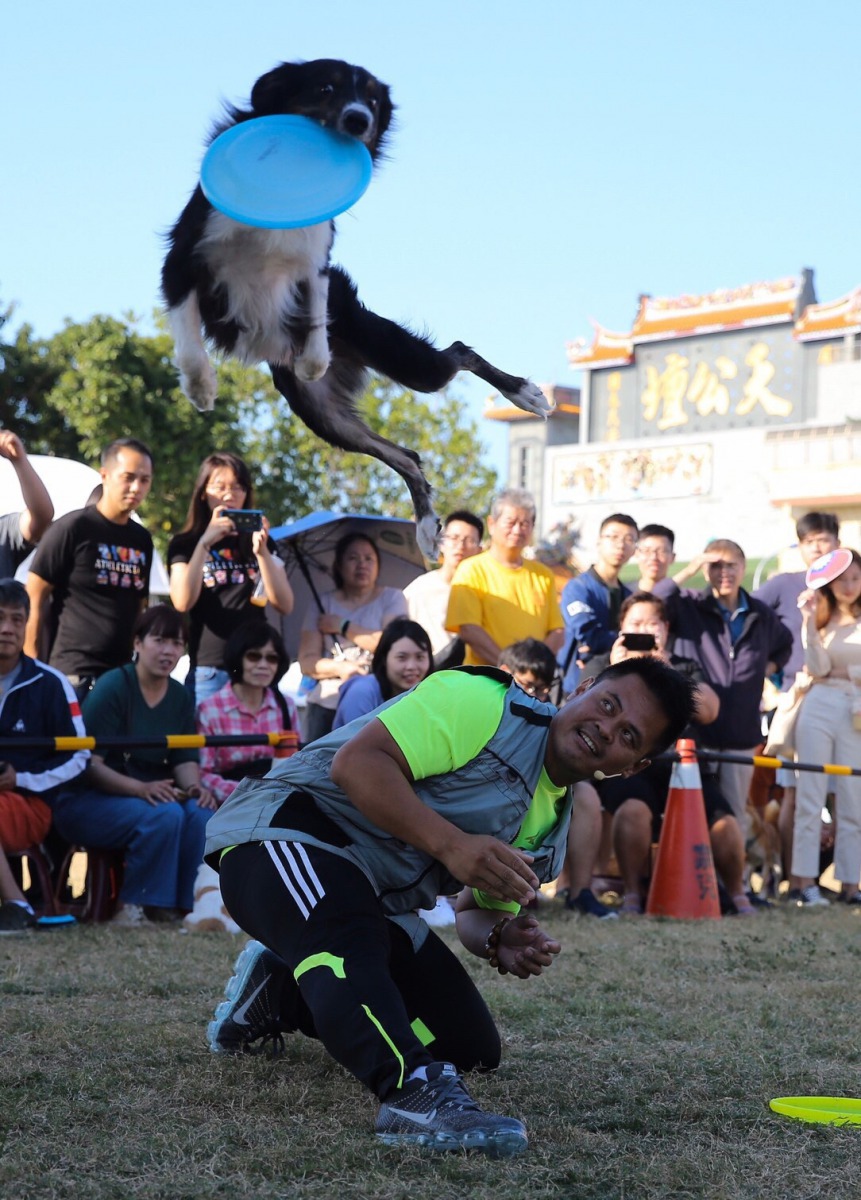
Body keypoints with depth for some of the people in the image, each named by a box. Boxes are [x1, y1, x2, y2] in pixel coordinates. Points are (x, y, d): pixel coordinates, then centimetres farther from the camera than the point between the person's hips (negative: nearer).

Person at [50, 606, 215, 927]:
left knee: (200, 812, -24)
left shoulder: (180, 697, 7)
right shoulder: (113, 686, -13)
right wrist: (140, 788, -32)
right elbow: (89, 764, -18)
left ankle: (183, 903, -13)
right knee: (165, 814, -32)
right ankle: (134, 906, -18)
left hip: (151, 794, 6)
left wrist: (195, 786, -18)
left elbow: (185, 759, 6)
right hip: (86, 802, -6)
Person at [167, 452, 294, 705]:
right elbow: (182, 602, -10)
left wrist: (262, 551, -9)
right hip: (209, 671, -2)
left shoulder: (260, 541, 16)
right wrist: (205, 543, -16)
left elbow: (284, 605, 4)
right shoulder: (185, 544, 8)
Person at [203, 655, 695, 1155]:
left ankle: (281, 993, 18)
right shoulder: (488, 705, -15)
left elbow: (479, 909, 18)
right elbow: (355, 760, -23)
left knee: (472, 1045, 7)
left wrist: (499, 940, -8)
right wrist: (451, 844, -32)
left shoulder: (552, 830, 12)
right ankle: (417, 1089, -60)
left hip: (376, 902, 9)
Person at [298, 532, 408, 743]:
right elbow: (307, 661, 6)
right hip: (327, 706, 2)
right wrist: (339, 667, -14)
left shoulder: (392, 598, 9)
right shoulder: (323, 604, 13)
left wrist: (342, 626, -1)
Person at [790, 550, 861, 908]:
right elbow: (818, 667, -5)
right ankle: (803, 880, -5)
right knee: (810, 797, -3)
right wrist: (810, 621, -10)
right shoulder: (821, 620, 10)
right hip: (820, 707, 0)